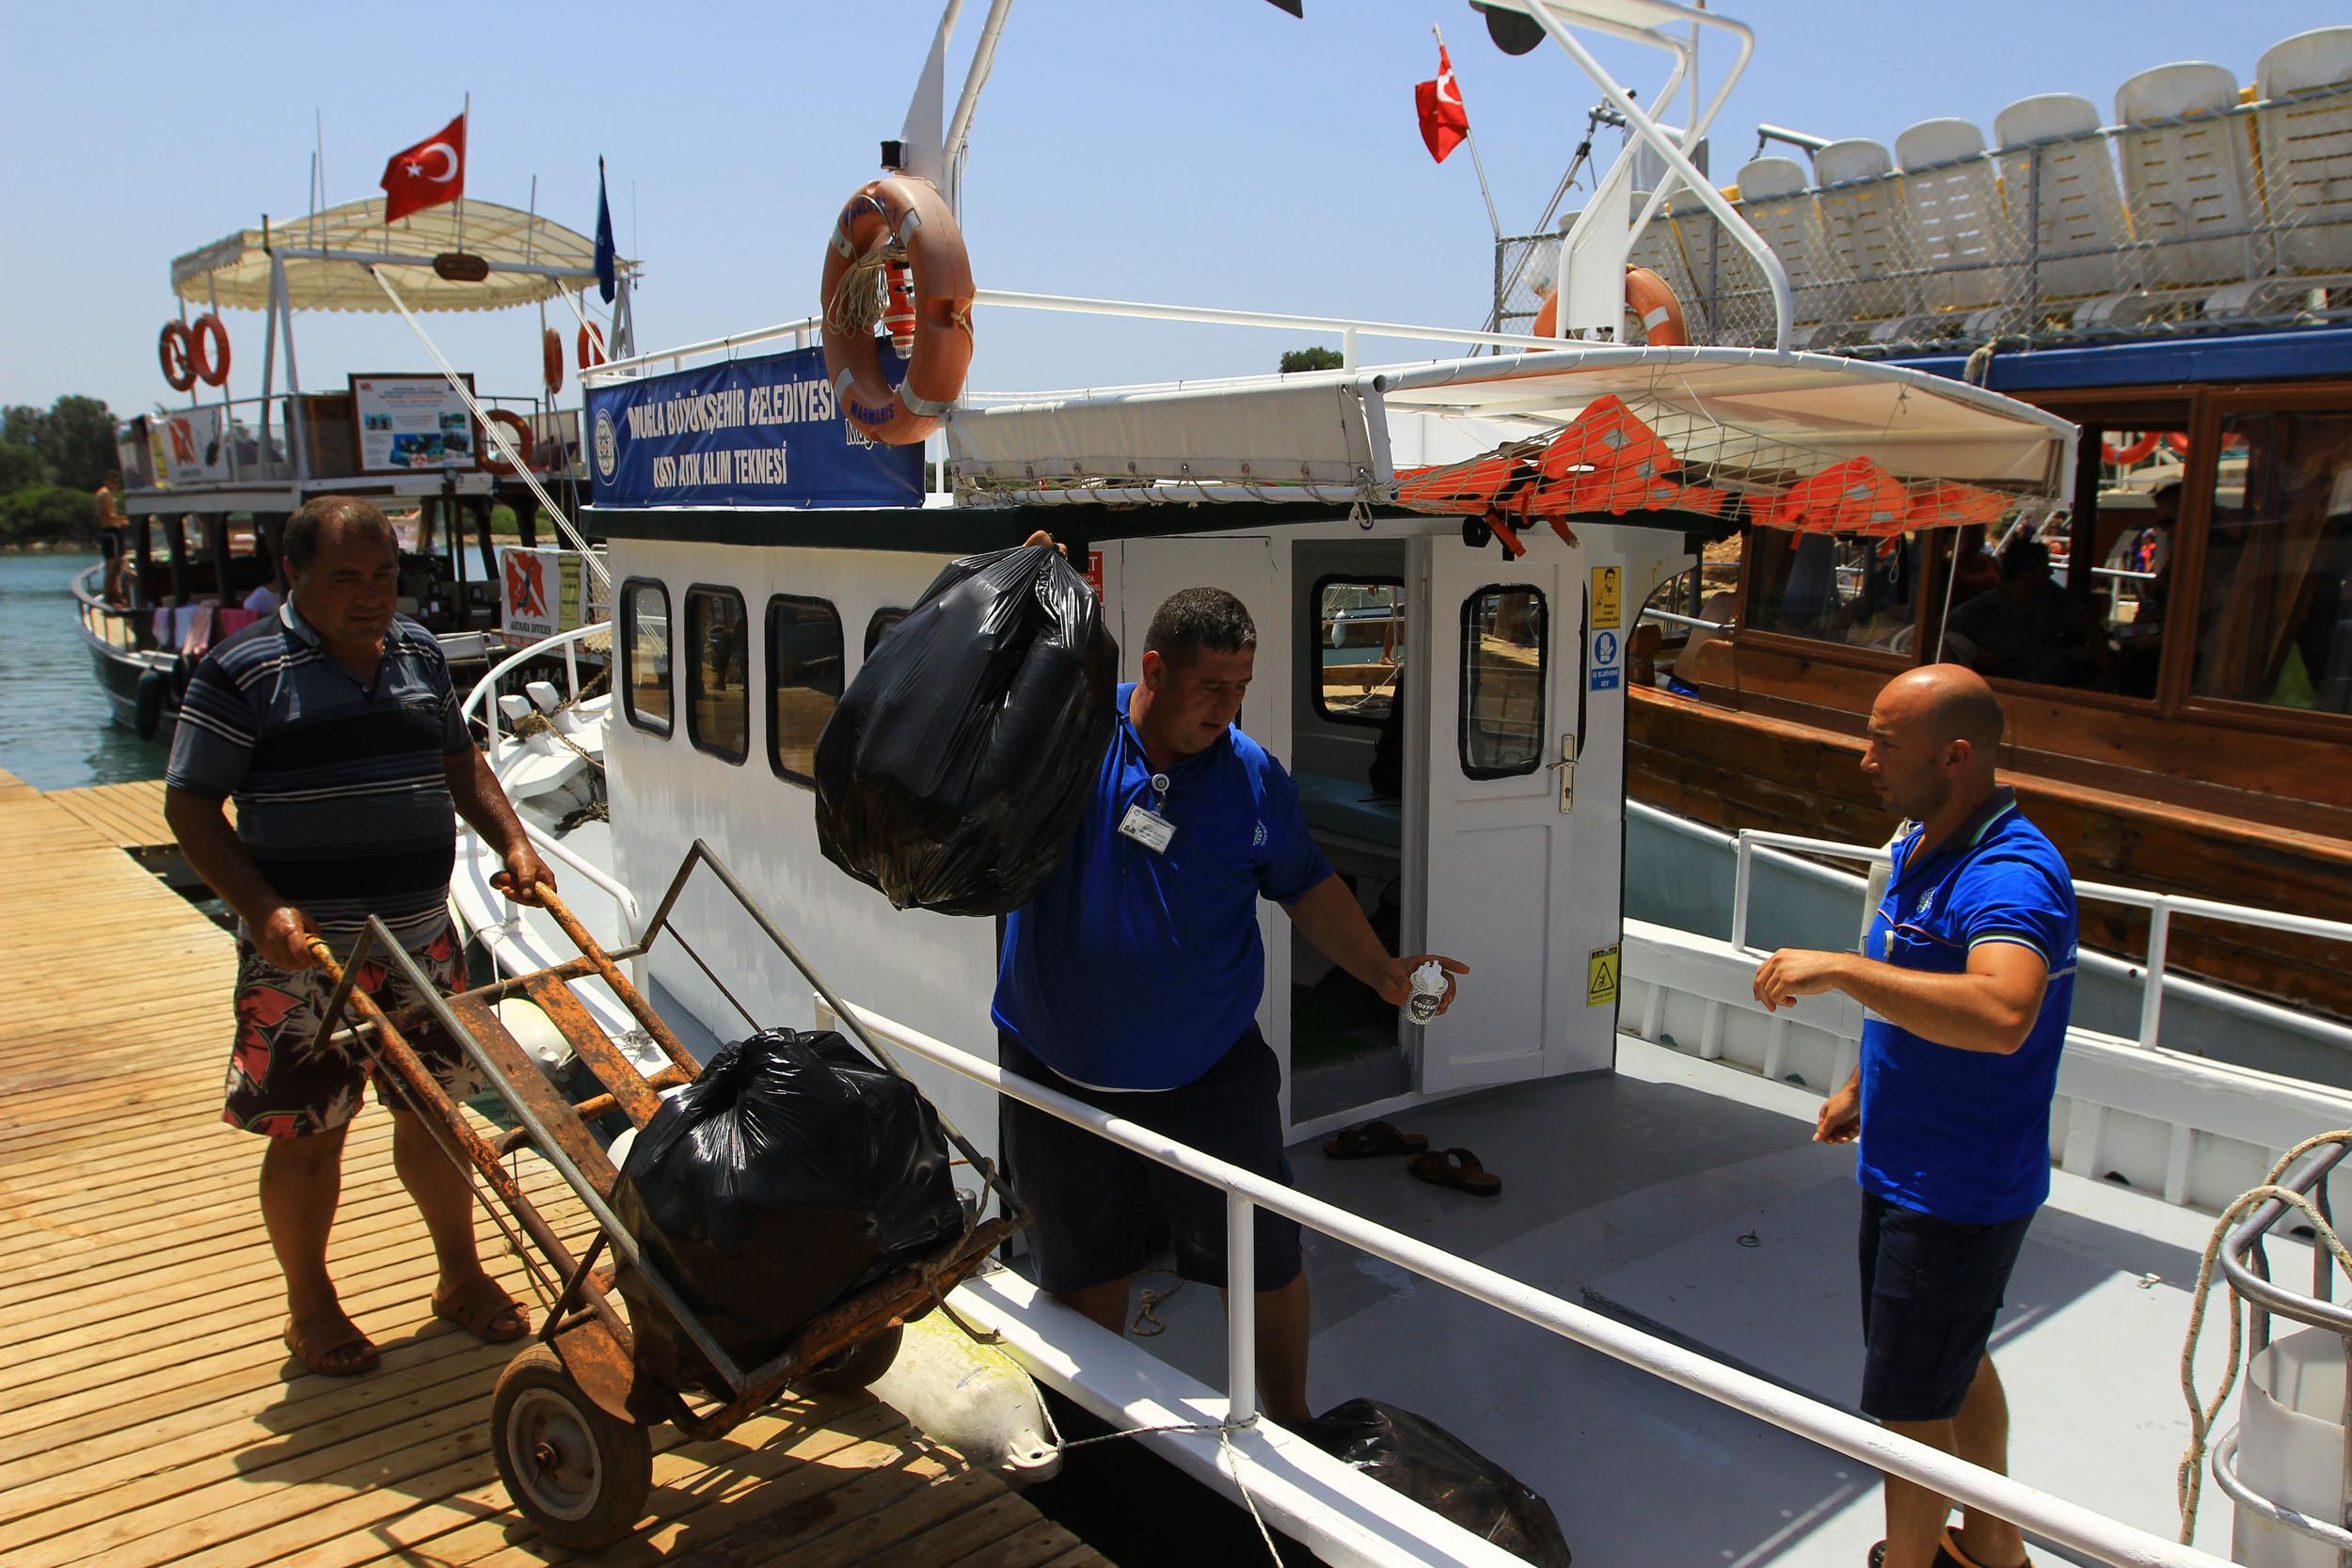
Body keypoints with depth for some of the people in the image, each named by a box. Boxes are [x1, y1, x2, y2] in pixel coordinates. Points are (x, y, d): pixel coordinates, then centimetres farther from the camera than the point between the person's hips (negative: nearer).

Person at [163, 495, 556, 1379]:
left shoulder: (418, 653, 7)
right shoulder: (242, 673, -10)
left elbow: (458, 760, 19)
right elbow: (189, 807, -9)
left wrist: (511, 842, 4)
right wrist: (261, 907, -22)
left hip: (422, 938, 5)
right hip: (305, 950, -5)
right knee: (308, 1133, 7)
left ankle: (462, 1276, 31)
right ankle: (310, 1307, 27)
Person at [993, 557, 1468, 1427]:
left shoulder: (1253, 776, -4)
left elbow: (1306, 887, 6)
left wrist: (1383, 971, -7)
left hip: (1210, 1077, 1)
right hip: (1060, 1073, 0)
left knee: (1266, 1265, 12)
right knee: (1081, 1269, 17)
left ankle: (1289, 1428, 38)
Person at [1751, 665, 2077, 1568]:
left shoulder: (2011, 876, -28)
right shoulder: (1918, 847, 4)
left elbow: (2001, 1016, -48)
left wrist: (1840, 969, -44)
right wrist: (1859, 1088, 24)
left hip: (1956, 1193, -10)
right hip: (1907, 1168, 10)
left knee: (1908, 1399, 4)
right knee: (1954, 1361, 26)